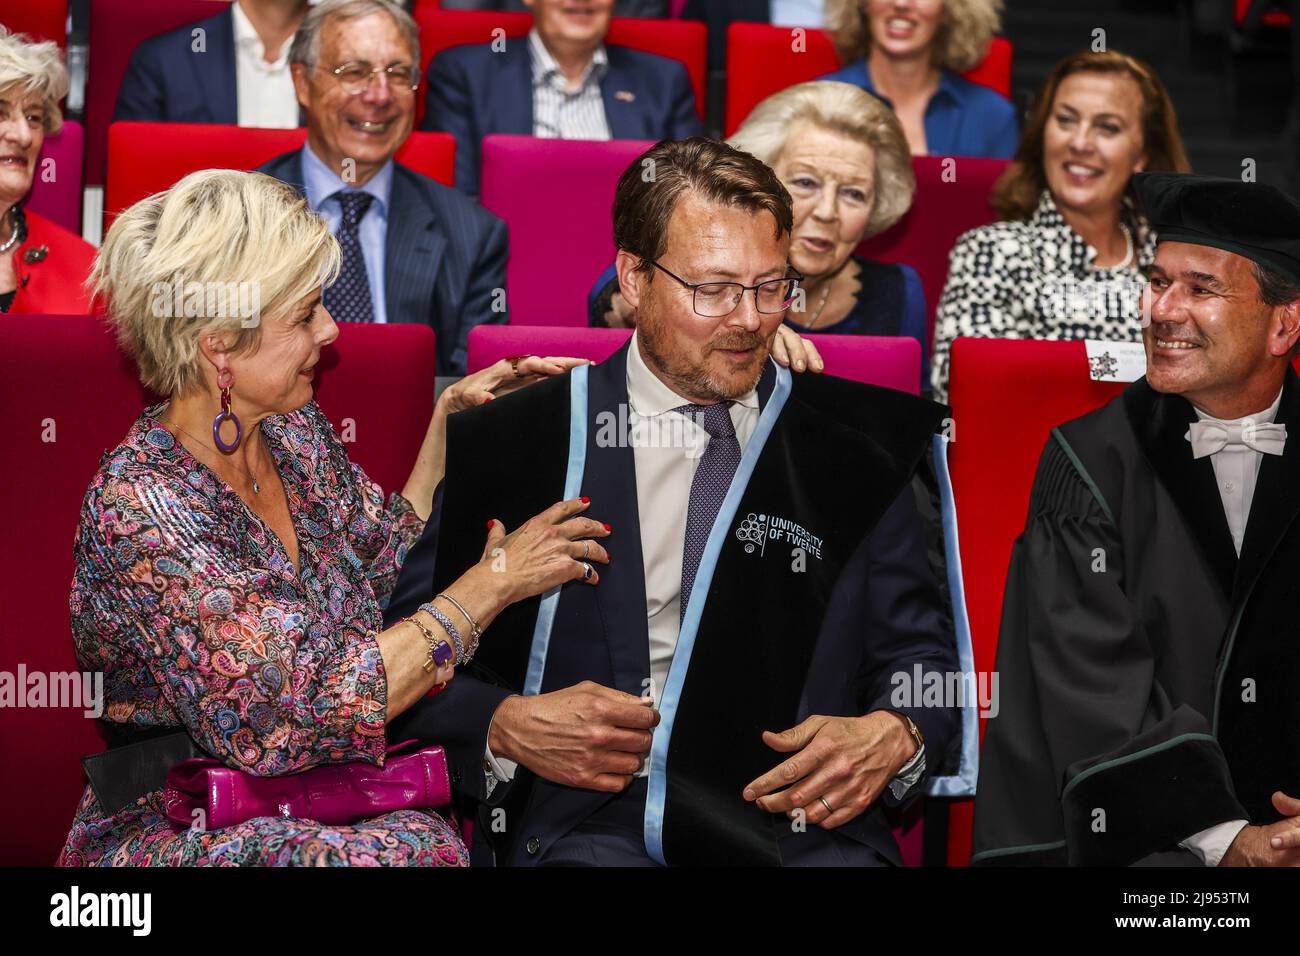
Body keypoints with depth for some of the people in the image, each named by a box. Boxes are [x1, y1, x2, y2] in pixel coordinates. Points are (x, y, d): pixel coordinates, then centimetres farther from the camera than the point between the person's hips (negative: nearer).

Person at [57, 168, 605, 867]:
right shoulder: (139, 508, -19)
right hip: (180, 840, -7)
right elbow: (304, 711, -23)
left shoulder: (295, 431, 6)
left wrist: (453, 417, 12)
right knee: (416, 846, -33)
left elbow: (387, 568, 21)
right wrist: (491, 581, -16)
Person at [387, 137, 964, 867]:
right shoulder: (508, 445, 12)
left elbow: (920, 651, 17)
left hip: (806, 824, 2)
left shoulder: (868, 445, 17)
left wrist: (893, 736, -5)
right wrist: (507, 726, -6)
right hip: (590, 825, -2)